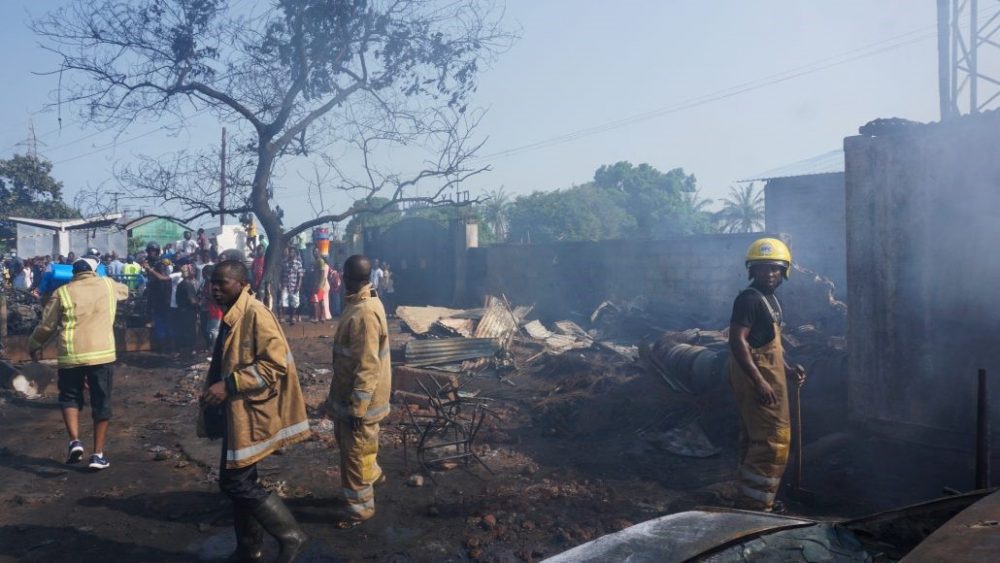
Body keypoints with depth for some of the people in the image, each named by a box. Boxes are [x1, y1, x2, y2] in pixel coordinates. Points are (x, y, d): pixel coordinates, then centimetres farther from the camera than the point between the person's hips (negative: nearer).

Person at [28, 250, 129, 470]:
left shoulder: (62, 292, 2)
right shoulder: (108, 285, 6)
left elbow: (46, 326, 6)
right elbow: (125, 291, 30)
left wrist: (34, 347, 23)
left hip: (71, 356, 0)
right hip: (102, 354, 0)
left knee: (70, 397, 21)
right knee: (101, 403, 9)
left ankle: (75, 441, 5)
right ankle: (98, 454, 11)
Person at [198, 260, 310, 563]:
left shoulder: (255, 314, -19)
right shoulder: (231, 316, 11)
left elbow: (275, 364, -25)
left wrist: (228, 385, -27)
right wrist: (216, 387, 22)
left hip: (250, 413, -10)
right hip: (236, 412, 10)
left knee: (236, 483, -7)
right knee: (239, 482, 15)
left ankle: (290, 535, 7)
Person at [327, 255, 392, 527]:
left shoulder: (364, 314, -28)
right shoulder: (362, 304, 3)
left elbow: (367, 368, -28)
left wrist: (357, 409, -23)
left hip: (359, 399, -9)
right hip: (348, 392, 9)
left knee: (355, 453, 6)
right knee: (348, 443, 27)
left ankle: (361, 507, 23)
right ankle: (372, 473, 47)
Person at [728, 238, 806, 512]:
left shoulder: (770, 300, 17)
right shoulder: (749, 299, -14)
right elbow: (737, 340, -22)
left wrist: (788, 370, 17)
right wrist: (759, 381, -27)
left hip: (767, 377, 10)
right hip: (758, 379, -10)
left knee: (756, 441, 15)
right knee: (773, 441, -9)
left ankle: (749, 501, 25)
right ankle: (755, 504, -3)